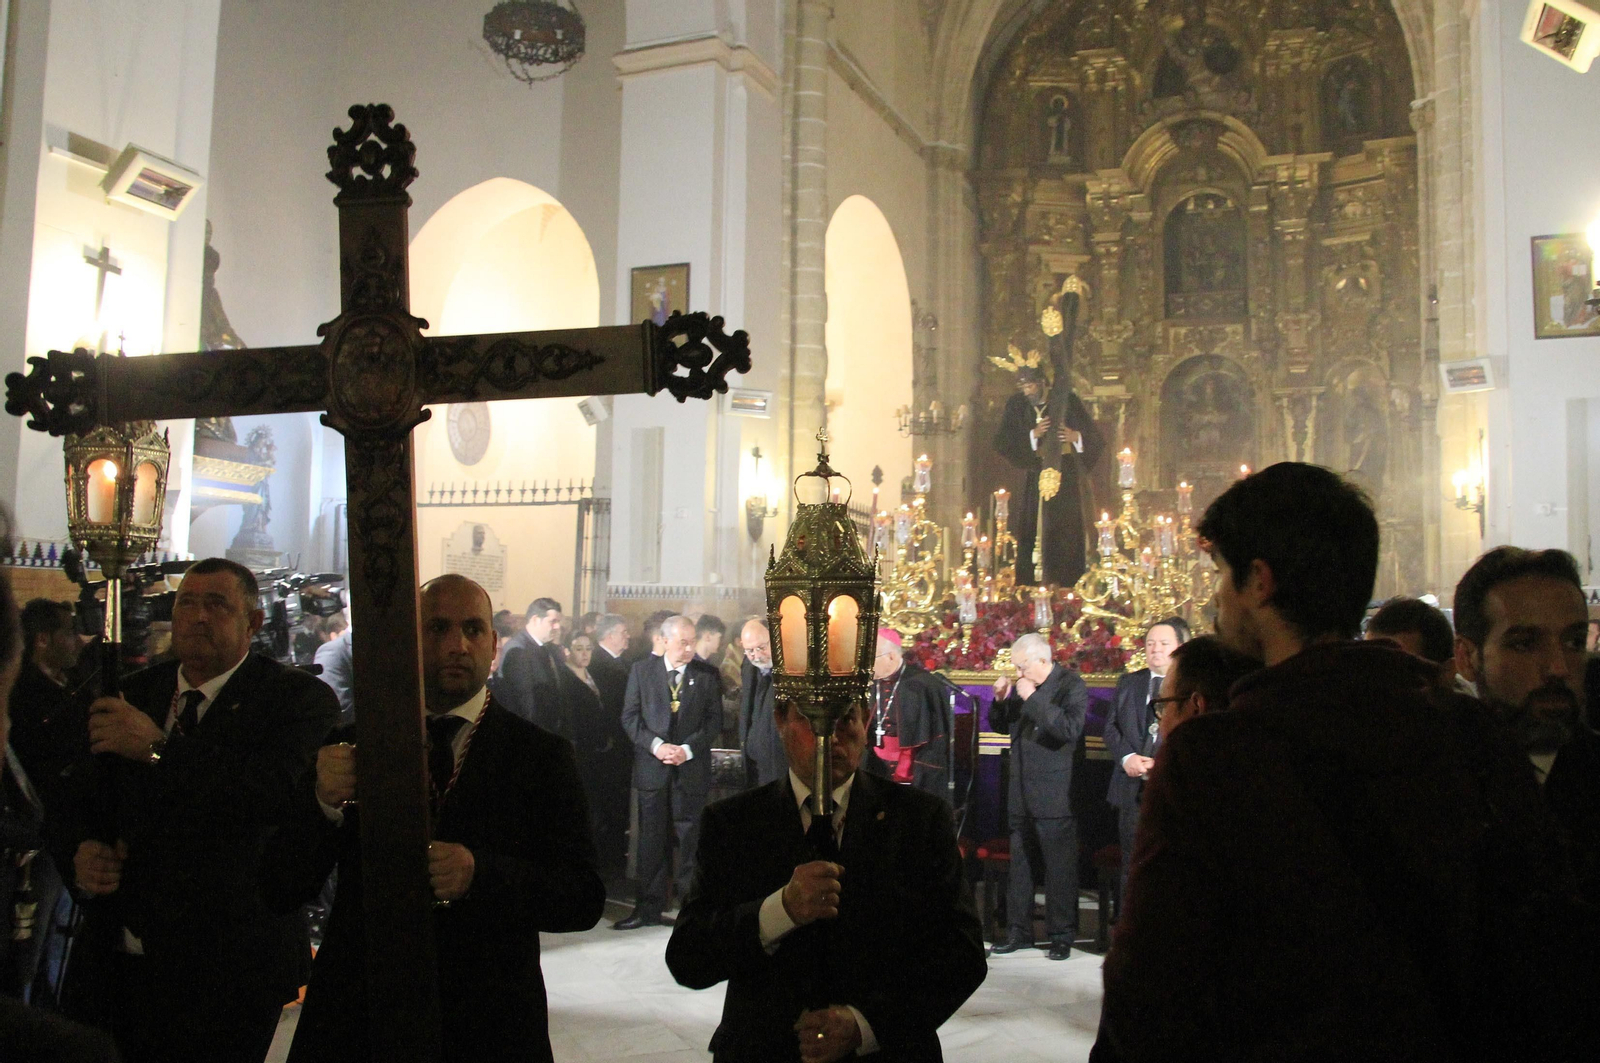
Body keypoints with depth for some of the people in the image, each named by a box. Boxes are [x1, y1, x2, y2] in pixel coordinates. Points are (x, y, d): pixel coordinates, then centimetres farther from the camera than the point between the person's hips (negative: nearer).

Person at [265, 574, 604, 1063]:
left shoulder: (542, 755, -5)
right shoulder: (354, 746, 1)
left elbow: (584, 900, -11)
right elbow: (282, 889, -3)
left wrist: (479, 872, -27)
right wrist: (323, 802, -22)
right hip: (352, 1023, 2)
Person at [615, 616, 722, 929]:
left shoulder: (707, 674, 3)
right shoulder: (642, 670, 5)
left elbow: (714, 719, 1)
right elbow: (630, 716, 2)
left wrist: (687, 749, -11)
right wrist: (656, 745, -11)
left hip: (692, 768, -1)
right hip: (652, 768, 1)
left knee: (689, 839, 3)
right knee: (652, 841, 6)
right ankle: (649, 909, 15)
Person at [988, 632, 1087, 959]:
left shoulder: (1071, 685, -10)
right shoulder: (1022, 685, 8)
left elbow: (1070, 729, -24)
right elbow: (999, 725, 17)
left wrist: (1033, 699, -25)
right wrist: (1001, 699, -2)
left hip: (1054, 795, -6)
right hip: (1021, 794, 7)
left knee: (1059, 868, 2)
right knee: (1020, 867, 13)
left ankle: (1062, 935, 13)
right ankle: (1019, 932, 23)